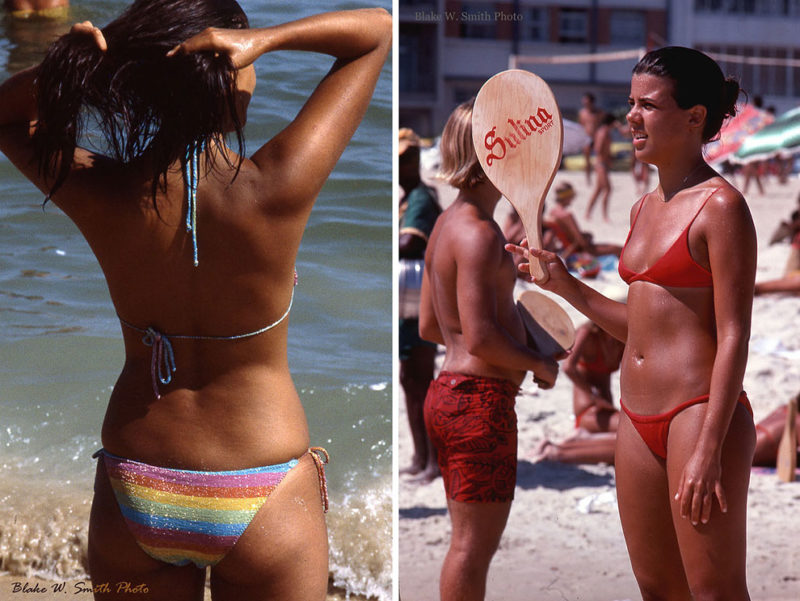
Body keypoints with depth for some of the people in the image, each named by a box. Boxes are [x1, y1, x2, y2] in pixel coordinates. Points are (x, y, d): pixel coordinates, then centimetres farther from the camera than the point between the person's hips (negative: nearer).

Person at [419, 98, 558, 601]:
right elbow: (479, 337, -22)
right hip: (480, 399, -10)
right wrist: (540, 364, -7)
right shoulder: (479, 234, -16)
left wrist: (514, 345, 18)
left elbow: (429, 326, 19)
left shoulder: (447, 225, 14)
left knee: (472, 540, 16)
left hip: (449, 392, 10)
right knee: (474, 543, -3)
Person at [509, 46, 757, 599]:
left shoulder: (721, 207, -10)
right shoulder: (645, 208, 15)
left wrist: (708, 448, -20)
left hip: (700, 413, -8)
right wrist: (567, 287, 10)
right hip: (638, 422, 8)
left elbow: (734, 336, -15)